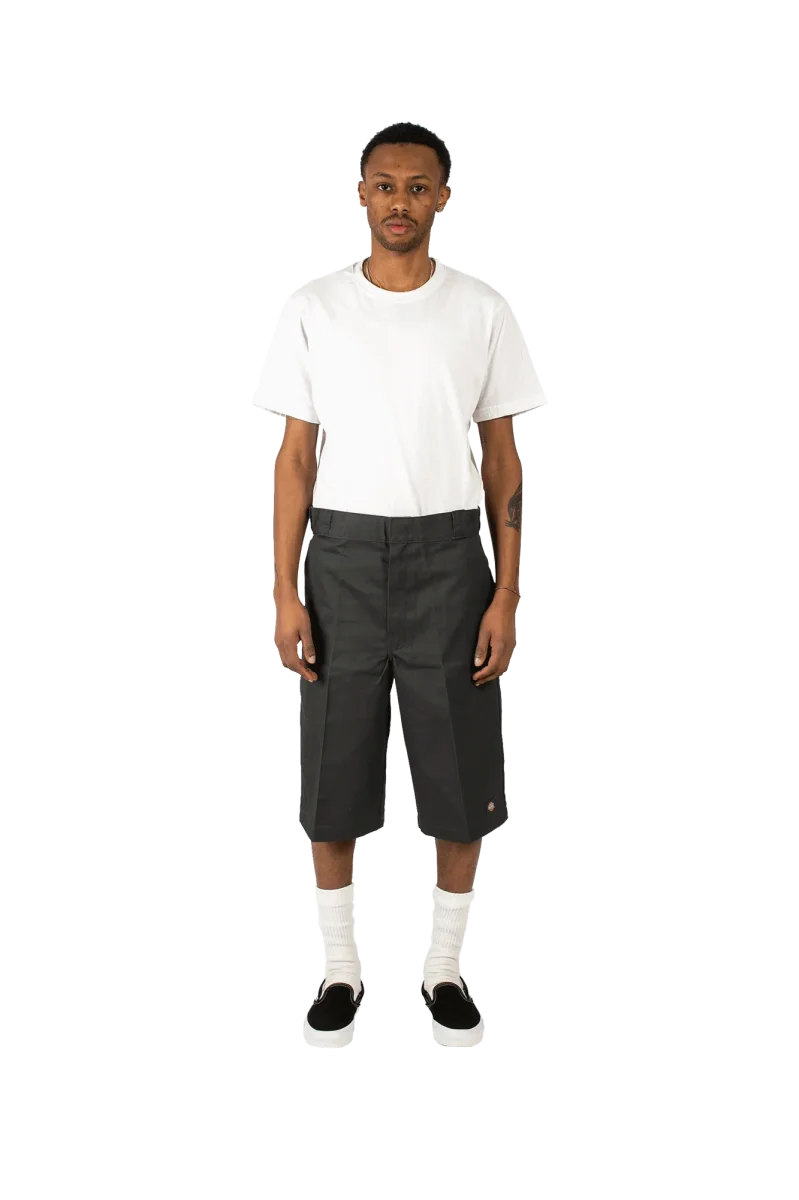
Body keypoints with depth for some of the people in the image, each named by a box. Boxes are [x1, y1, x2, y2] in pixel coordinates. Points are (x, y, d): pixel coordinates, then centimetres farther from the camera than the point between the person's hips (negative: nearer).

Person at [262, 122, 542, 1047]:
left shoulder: (482, 311, 2)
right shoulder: (311, 310, 2)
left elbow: (502, 459, 4)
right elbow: (296, 457, 2)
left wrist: (506, 592, -3)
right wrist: (284, 592, -5)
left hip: (447, 554, 0)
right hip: (343, 555, 0)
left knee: (460, 774, 5)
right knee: (332, 775, 6)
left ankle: (445, 968, 25)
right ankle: (339, 967, 25)